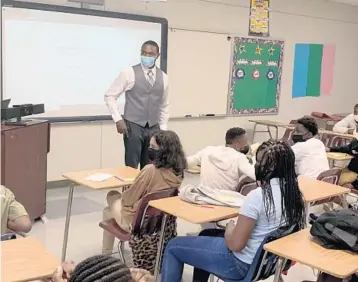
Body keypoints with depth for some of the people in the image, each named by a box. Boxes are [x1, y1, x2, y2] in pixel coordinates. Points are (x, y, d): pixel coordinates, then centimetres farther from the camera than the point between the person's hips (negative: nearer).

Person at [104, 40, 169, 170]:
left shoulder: (163, 77, 7)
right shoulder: (129, 73, -6)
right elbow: (110, 96, -2)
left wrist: (163, 127, 11)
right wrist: (118, 119, -11)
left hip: (153, 128, 4)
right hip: (133, 127, -4)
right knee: (131, 168, -2)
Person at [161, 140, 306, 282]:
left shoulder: (258, 196, -28)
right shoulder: (294, 192, -4)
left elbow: (236, 244, -26)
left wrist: (229, 229, -5)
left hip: (242, 263, -8)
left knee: (173, 246, 7)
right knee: (207, 234, 30)